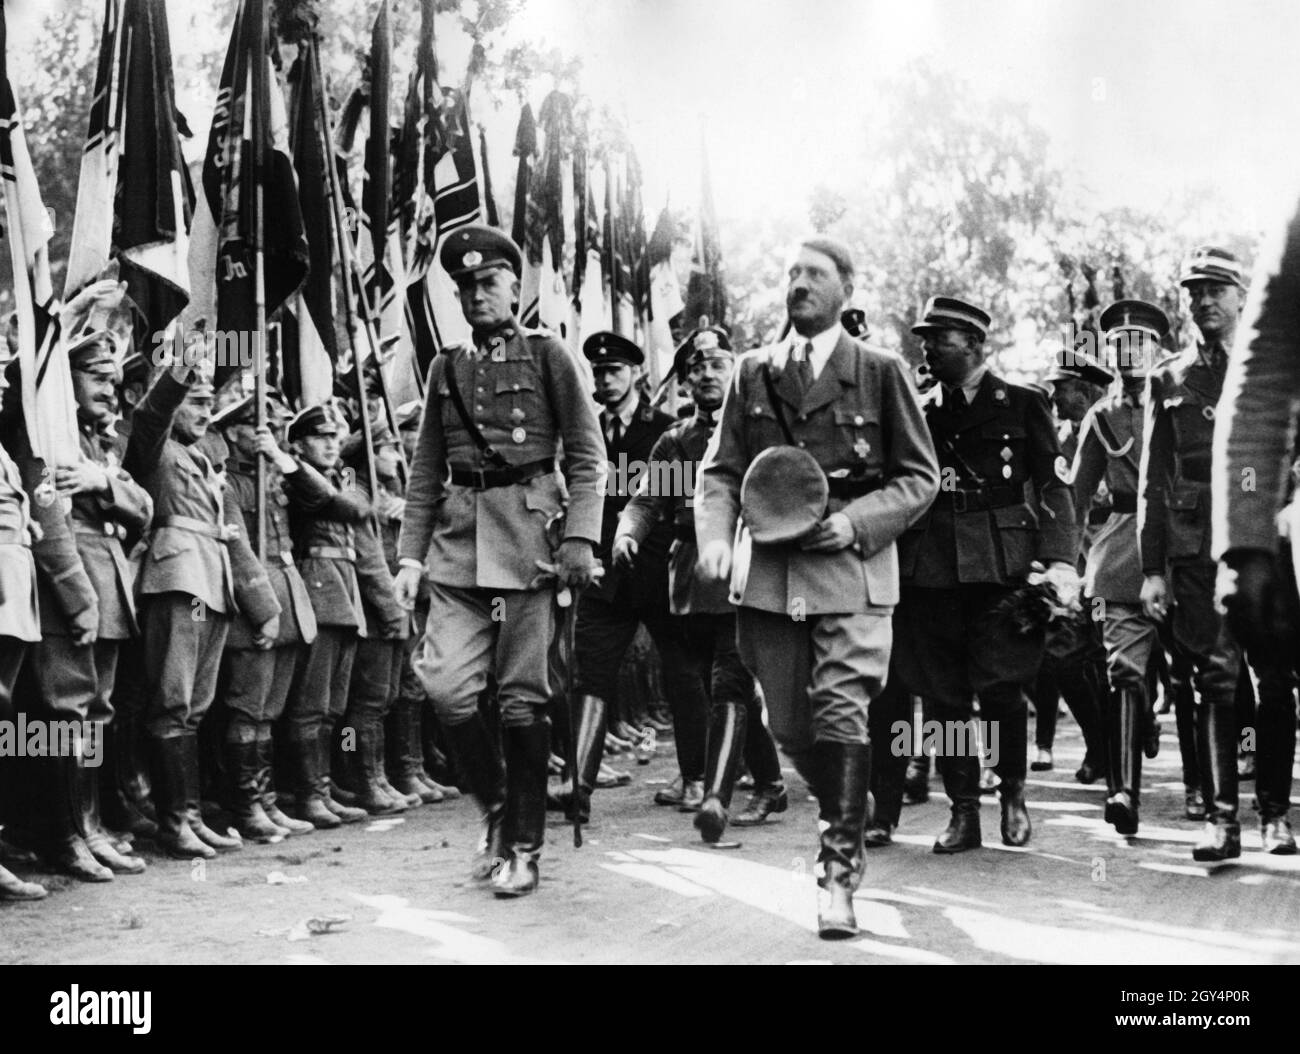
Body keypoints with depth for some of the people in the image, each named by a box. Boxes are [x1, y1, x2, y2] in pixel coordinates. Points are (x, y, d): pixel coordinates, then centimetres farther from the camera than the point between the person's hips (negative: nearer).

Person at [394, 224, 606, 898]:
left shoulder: (547, 355, 4)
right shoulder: (446, 369, 15)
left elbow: (587, 455, 1)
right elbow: (426, 471, 15)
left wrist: (579, 538, -10)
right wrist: (410, 554, 7)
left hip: (526, 533, -3)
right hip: (458, 541, 3)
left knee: (523, 697, 0)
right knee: (446, 685, -8)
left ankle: (523, 846, 12)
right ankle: (495, 803, 17)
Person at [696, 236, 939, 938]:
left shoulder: (880, 373, 2)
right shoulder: (752, 374, 11)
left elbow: (919, 477, 4)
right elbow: (720, 470, 11)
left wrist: (856, 522, -11)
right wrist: (714, 536, -8)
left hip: (851, 569, -3)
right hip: (768, 570, 4)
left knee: (841, 715, -12)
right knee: (788, 724, 8)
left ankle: (840, 870, -1)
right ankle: (846, 820, 34)